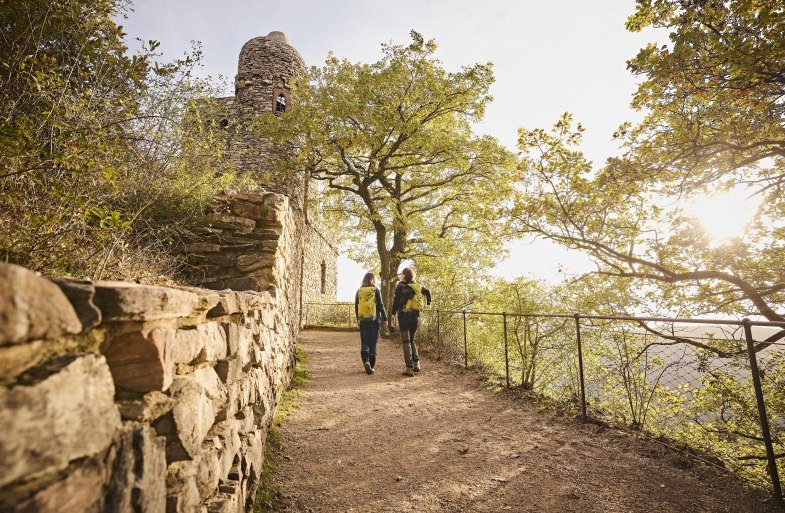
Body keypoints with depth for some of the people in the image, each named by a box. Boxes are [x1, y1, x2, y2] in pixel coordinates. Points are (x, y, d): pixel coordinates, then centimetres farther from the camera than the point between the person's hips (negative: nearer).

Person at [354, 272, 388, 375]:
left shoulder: (359, 291, 5)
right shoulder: (376, 290, -4)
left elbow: (356, 307, 12)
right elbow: (381, 306, -5)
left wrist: (358, 318, 25)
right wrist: (384, 319, 1)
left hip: (363, 320, 2)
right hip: (374, 320, -2)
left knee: (364, 342, 7)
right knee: (373, 342, 8)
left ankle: (365, 361, -14)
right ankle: (372, 365, 13)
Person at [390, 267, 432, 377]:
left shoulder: (400, 286, -5)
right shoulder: (417, 286, 8)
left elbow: (396, 300, -6)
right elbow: (427, 292, 3)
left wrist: (393, 313, 1)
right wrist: (427, 302, 19)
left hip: (404, 315, -5)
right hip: (416, 316, 5)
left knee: (406, 342, 1)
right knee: (411, 340, 20)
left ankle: (409, 368, 1)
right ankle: (416, 363, 13)